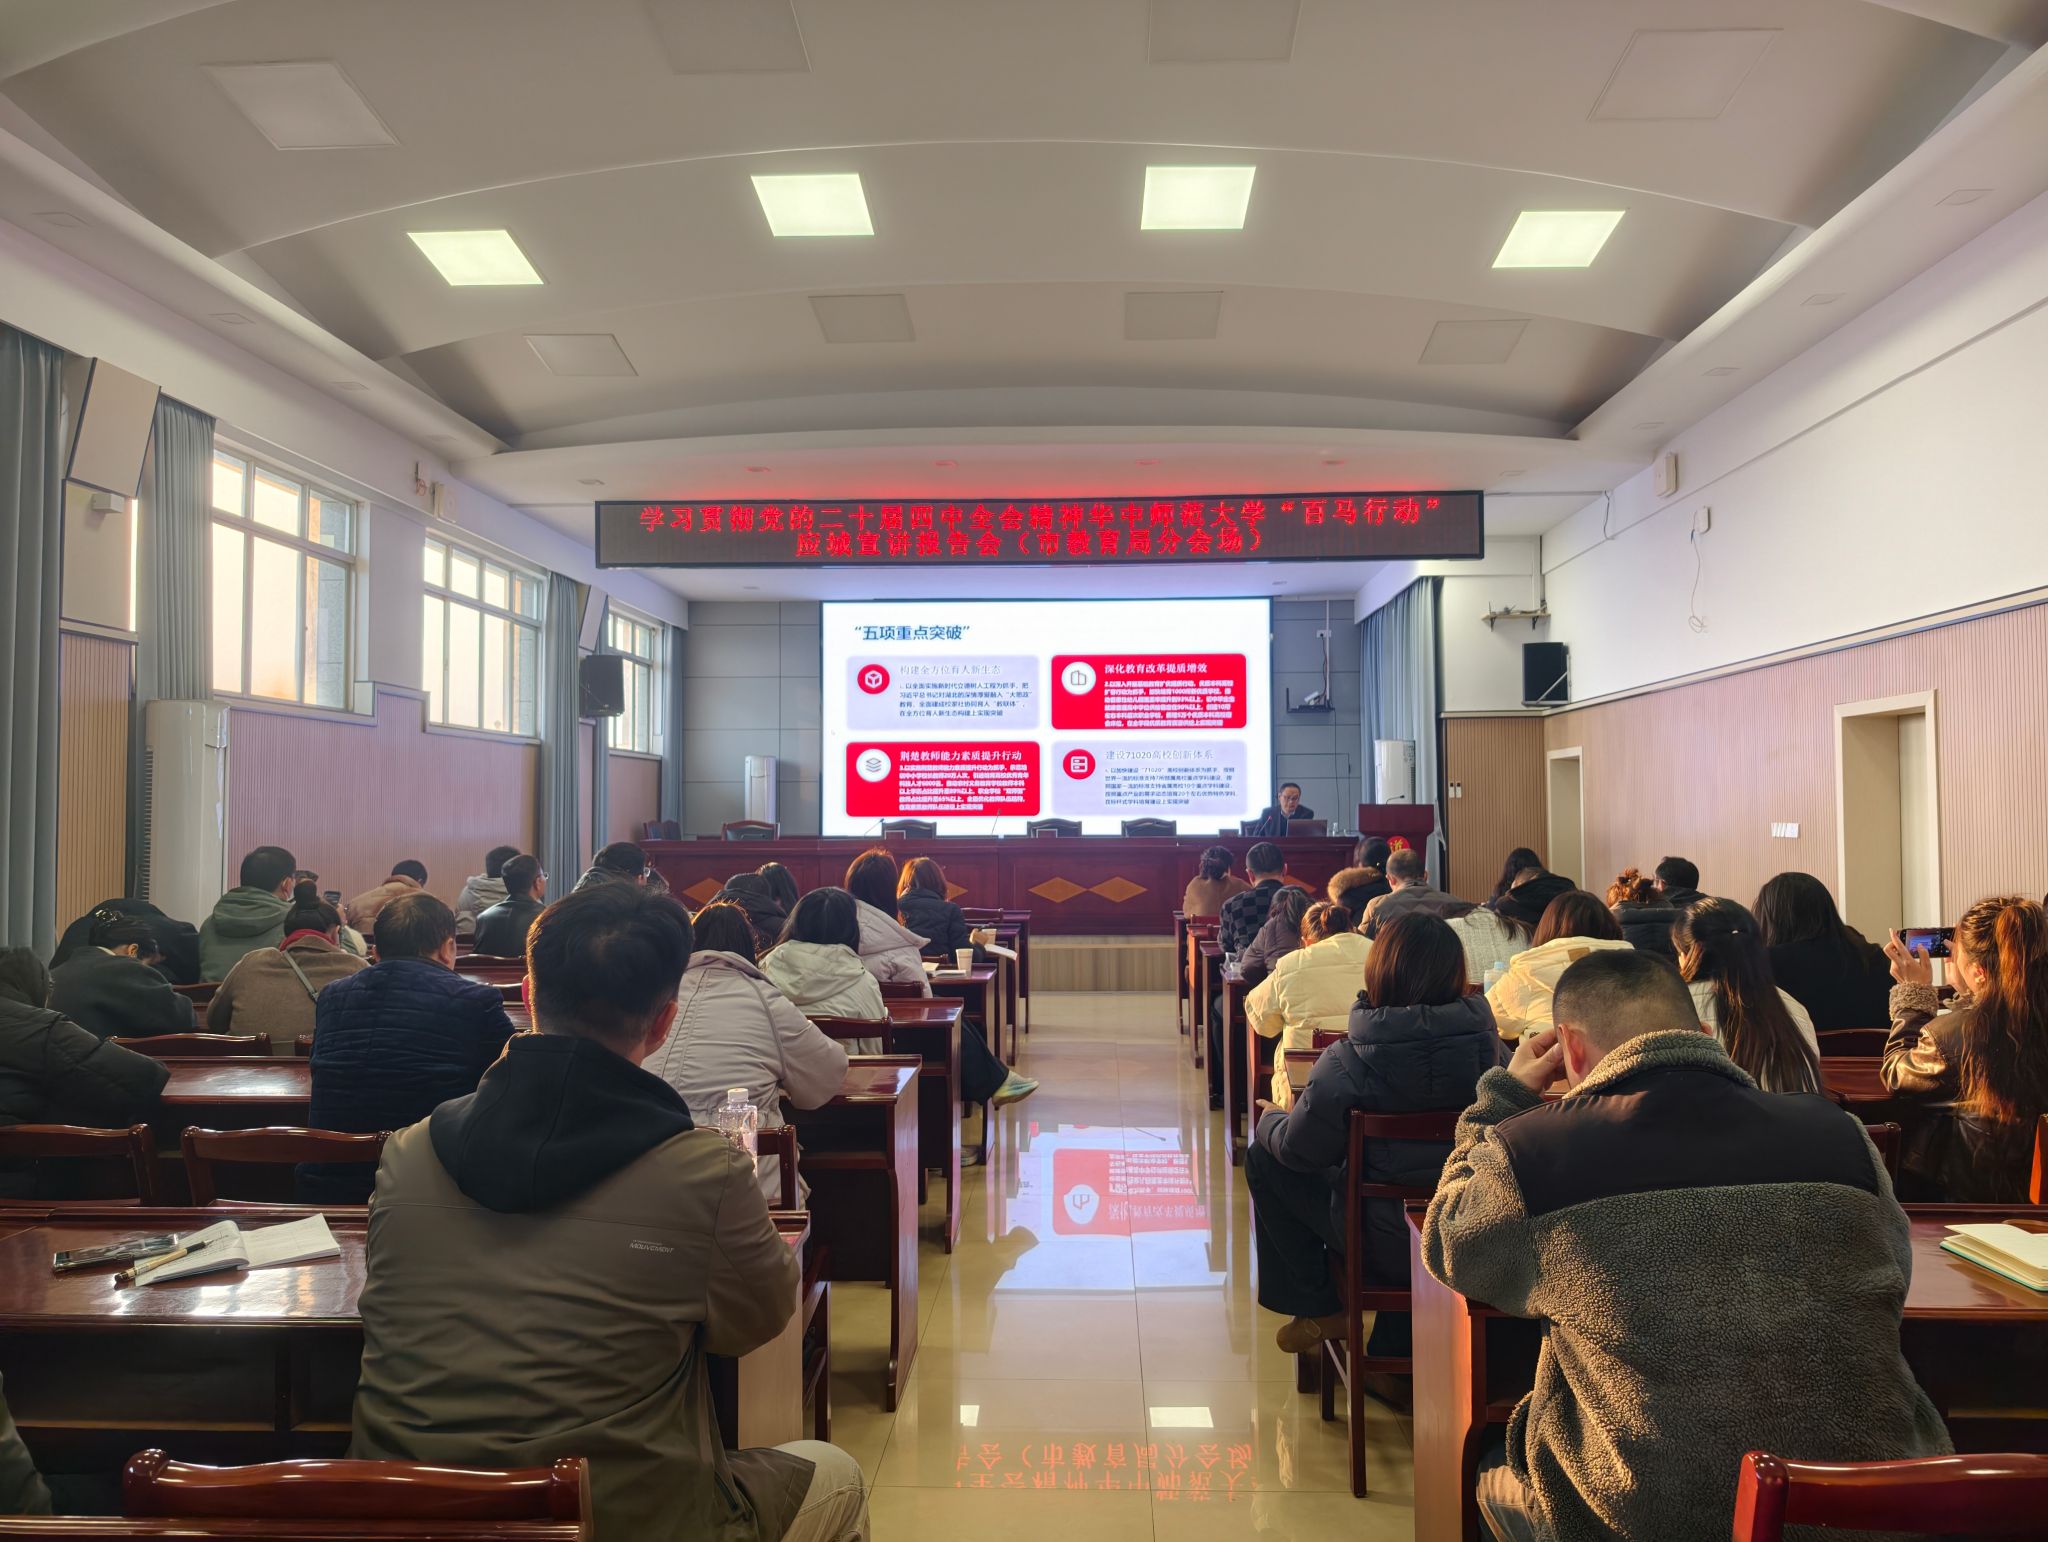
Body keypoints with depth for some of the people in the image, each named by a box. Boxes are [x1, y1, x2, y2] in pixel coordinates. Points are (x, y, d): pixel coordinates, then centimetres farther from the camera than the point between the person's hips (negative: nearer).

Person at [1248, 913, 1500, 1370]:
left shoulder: (1347, 1061, -23)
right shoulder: (1485, 1039, -10)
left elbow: (1299, 1149, -11)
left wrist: (1267, 1122, 11)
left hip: (1385, 1247, -5)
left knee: (1263, 1159, 12)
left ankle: (1319, 1307, 25)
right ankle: (1396, 1350, 42)